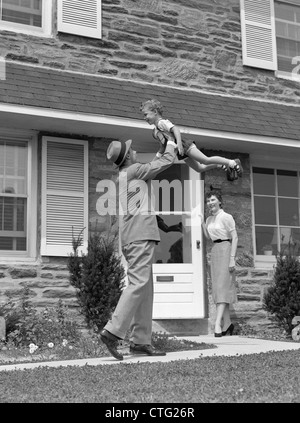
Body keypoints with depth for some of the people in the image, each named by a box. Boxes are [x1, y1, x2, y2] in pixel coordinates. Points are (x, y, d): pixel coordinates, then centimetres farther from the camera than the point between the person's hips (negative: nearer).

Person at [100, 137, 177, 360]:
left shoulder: (123, 176, 22)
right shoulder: (134, 170, -2)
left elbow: (153, 168, 37)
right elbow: (167, 162, 4)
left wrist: (162, 150, 41)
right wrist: (171, 144, 22)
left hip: (133, 236, 9)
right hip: (141, 234, -9)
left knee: (145, 288, 6)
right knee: (138, 284, -15)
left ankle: (140, 340, 3)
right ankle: (113, 331, -22)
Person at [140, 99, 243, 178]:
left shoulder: (161, 122, -9)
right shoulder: (154, 131, 18)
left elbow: (175, 129, -24)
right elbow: (163, 146, 25)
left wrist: (179, 144, -36)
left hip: (185, 146, -9)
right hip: (181, 153, 9)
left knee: (206, 160, -13)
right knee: (199, 169, 9)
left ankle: (232, 163, -3)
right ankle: (224, 166, 19)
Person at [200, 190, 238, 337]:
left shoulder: (226, 217, -9)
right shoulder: (210, 219, 13)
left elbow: (235, 238, -12)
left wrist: (232, 258, -18)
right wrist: (202, 222, 6)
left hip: (225, 250, -8)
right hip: (214, 251, 8)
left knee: (222, 287, -12)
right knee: (217, 287, 8)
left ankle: (218, 323, -17)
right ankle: (227, 323, 16)